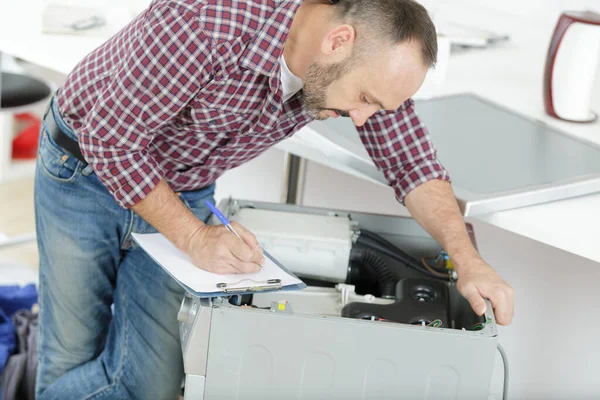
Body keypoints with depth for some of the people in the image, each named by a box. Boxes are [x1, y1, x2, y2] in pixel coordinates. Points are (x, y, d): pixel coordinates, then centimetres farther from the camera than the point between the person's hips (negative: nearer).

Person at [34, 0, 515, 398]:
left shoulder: (372, 62, -21)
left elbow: (412, 162, -9)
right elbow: (110, 140, -29)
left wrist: (467, 260, -22)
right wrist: (196, 238, -30)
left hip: (185, 192, 4)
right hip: (86, 170, -4)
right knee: (73, 361, 2)